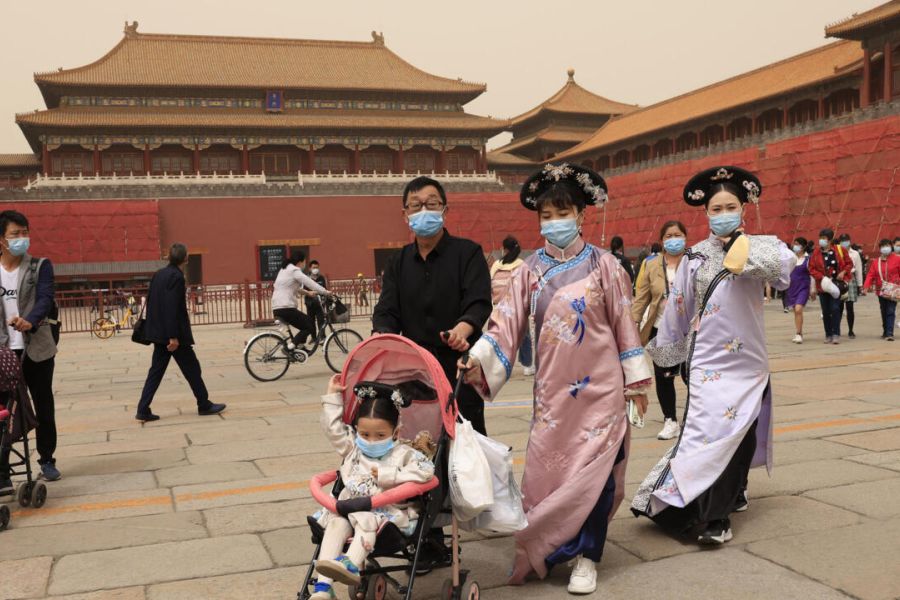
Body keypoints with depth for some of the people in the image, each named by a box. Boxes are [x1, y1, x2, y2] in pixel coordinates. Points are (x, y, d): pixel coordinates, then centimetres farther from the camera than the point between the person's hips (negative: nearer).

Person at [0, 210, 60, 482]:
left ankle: (47, 460, 24)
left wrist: (30, 321, -36)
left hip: (36, 349, -1)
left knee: (44, 406, 9)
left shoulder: (40, 266, -1)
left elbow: (45, 298, -16)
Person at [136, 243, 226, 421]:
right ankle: (204, 405, 16)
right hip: (173, 333, -8)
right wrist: (173, 336, -22)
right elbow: (172, 307, -22)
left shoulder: (158, 274, 9)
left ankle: (143, 410, 6)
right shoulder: (177, 277, -16)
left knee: (156, 370, 10)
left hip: (158, 332, 8)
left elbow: (150, 301, 14)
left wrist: (153, 327, 21)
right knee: (192, 368, 5)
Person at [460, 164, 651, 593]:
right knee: (544, 471, 5)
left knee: (591, 472, -2)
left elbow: (624, 324, 0)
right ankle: (541, 551, 24)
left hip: (597, 387, -2)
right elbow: (507, 322, -5)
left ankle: (586, 557, 12)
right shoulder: (530, 270, 3)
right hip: (552, 389, 2)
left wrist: (636, 381, 1)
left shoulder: (603, 264, -2)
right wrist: (477, 359, -20)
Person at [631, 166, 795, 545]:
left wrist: (743, 249, -29)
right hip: (708, 358, -1)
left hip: (748, 358, 1)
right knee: (714, 428, -8)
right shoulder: (696, 256, 3)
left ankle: (735, 490, 33)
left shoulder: (757, 248, 1)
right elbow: (678, 308, 10)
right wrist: (664, 348, 16)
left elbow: (786, 261, -22)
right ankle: (712, 517, -5)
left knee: (743, 429, 10)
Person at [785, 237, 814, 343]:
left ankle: (798, 334, -14)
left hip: (803, 287, -5)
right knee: (795, 311, 10)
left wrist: (812, 289, -1)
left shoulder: (808, 259, -4)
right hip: (792, 287, 5)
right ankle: (800, 333, 21)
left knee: (798, 309, -18)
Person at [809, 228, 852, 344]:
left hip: (837, 284, -2)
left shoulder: (839, 250, 0)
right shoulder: (816, 253, 2)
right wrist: (822, 277, -12)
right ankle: (828, 335, 15)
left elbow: (849, 264, 8)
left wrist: (843, 272, -10)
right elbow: (812, 269, 1)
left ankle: (836, 334, -5)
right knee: (826, 311, 6)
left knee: (835, 308, -11)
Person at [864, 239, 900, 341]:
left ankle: (889, 333, -14)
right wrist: (867, 285, -12)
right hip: (881, 291, 4)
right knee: (884, 312, 13)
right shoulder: (876, 261, 9)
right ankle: (885, 331, 24)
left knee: (891, 311, -11)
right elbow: (871, 274, 3)